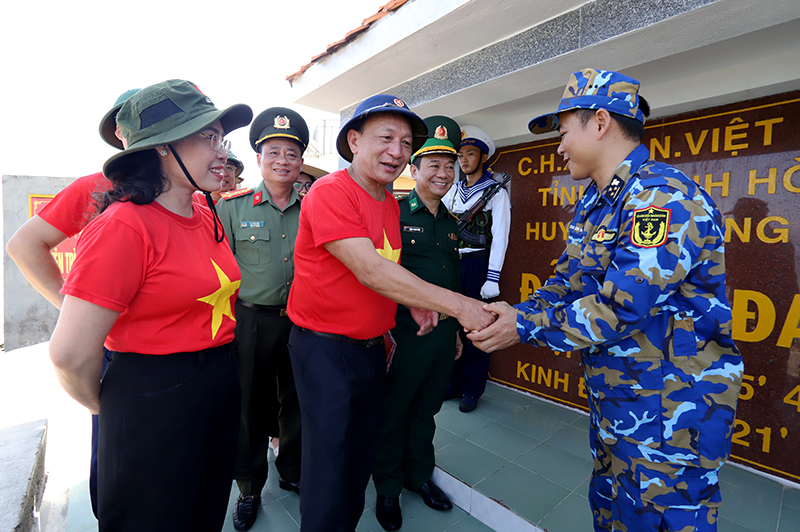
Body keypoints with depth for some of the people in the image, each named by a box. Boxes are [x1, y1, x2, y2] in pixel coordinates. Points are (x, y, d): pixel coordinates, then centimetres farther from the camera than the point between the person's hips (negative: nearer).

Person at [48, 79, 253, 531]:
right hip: (152, 404, -7)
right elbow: (72, 353, -19)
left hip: (220, 390, 7)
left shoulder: (208, 218, 3)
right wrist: (105, 407, -2)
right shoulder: (125, 226, -21)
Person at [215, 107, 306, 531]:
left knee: (297, 402, 16)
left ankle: (292, 472, 41)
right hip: (251, 321, -2)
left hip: (302, 322, 3)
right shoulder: (233, 206, -3)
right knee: (251, 405, 11)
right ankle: (250, 488, 35)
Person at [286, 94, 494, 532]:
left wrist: (414, 303, -3)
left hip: (372, 346, 8)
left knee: (364, 449, 22)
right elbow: (368, 270, -28)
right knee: (330, 461, 7)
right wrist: (457, 304, -28)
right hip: (325, 348, -7)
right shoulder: (330, 192, -18)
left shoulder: (390, 203, 9)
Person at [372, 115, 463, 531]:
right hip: (405, 333, -6)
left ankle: (419, 475, 44)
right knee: (392, 412, 12)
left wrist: (457, 328, 18)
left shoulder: (451, 223, 11)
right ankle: (387, 489, 35)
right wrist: (384, 331, -14)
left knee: (426, 409, 22)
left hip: (444, 333, 6)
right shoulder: (394, 214, -10)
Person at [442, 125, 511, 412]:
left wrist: (492, 278, -15)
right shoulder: (454, 191, 14)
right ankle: (453, 383, 25)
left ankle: (473, 389, 20)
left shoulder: (496, 192, -1)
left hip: (478, 263, -4)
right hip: (453, 262, 5)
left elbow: (500, 237, -8)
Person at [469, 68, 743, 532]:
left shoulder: (665, 198, -23)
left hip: (670, 410, -8)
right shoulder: (594, 204, 7)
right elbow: (567, 282, 8)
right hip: (614, 401, 9)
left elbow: (620, 309, -28)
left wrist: (526, 327, -21)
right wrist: (517, 315, -8)